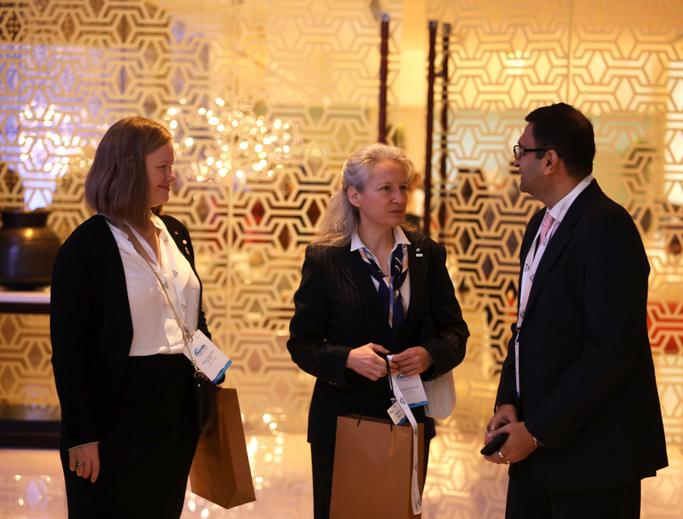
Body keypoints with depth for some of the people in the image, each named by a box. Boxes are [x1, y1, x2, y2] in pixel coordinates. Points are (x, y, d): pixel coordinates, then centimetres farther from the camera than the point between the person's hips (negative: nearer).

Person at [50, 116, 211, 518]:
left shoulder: (176, 234, 9)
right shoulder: (87, 244, -11)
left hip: (177, 406, 7)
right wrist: (81, 436, -15)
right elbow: (69, 347, -13)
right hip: (118, 412, -6)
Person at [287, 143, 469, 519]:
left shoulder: (426, 255, 3)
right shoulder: (325, 260, -5)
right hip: (343, 416, -2)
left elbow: (454, 331, 5)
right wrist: (348, 358, -22)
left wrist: (429, 355, -17)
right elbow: (302, 343, -4)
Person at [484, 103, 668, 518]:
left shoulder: (606, 228, -16)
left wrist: (537, 431, -17)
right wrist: (508, 403, 2)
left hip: (593, 454, -8)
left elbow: (611, 349, -21)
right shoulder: (543, 224, 13)